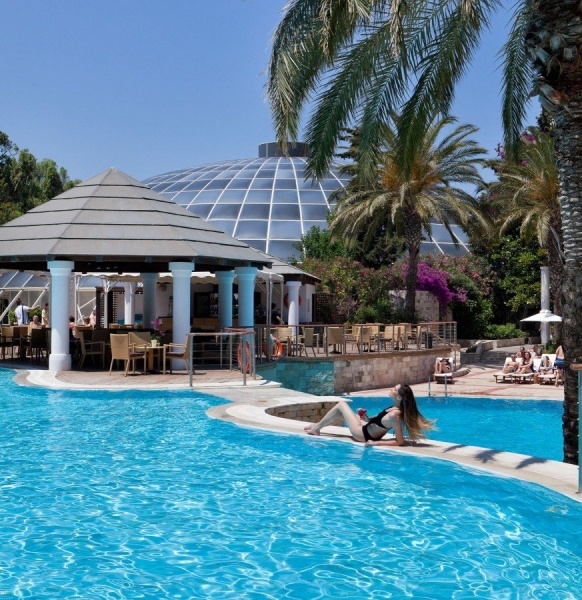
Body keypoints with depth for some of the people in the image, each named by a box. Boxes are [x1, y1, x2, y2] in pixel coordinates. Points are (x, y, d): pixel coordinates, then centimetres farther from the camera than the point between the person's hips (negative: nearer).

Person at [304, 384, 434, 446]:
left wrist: (376, 442, -29)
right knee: (342, 408, 23)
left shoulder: (394, 415, -34)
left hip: (363, 433, -9)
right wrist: (366, 417, 4)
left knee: (341, 404, 5)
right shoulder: (397, 409, -9)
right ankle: (318, 426, 41)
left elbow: (400, 442, -33)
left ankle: (316, 428, 22)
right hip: (368, 428, 9)